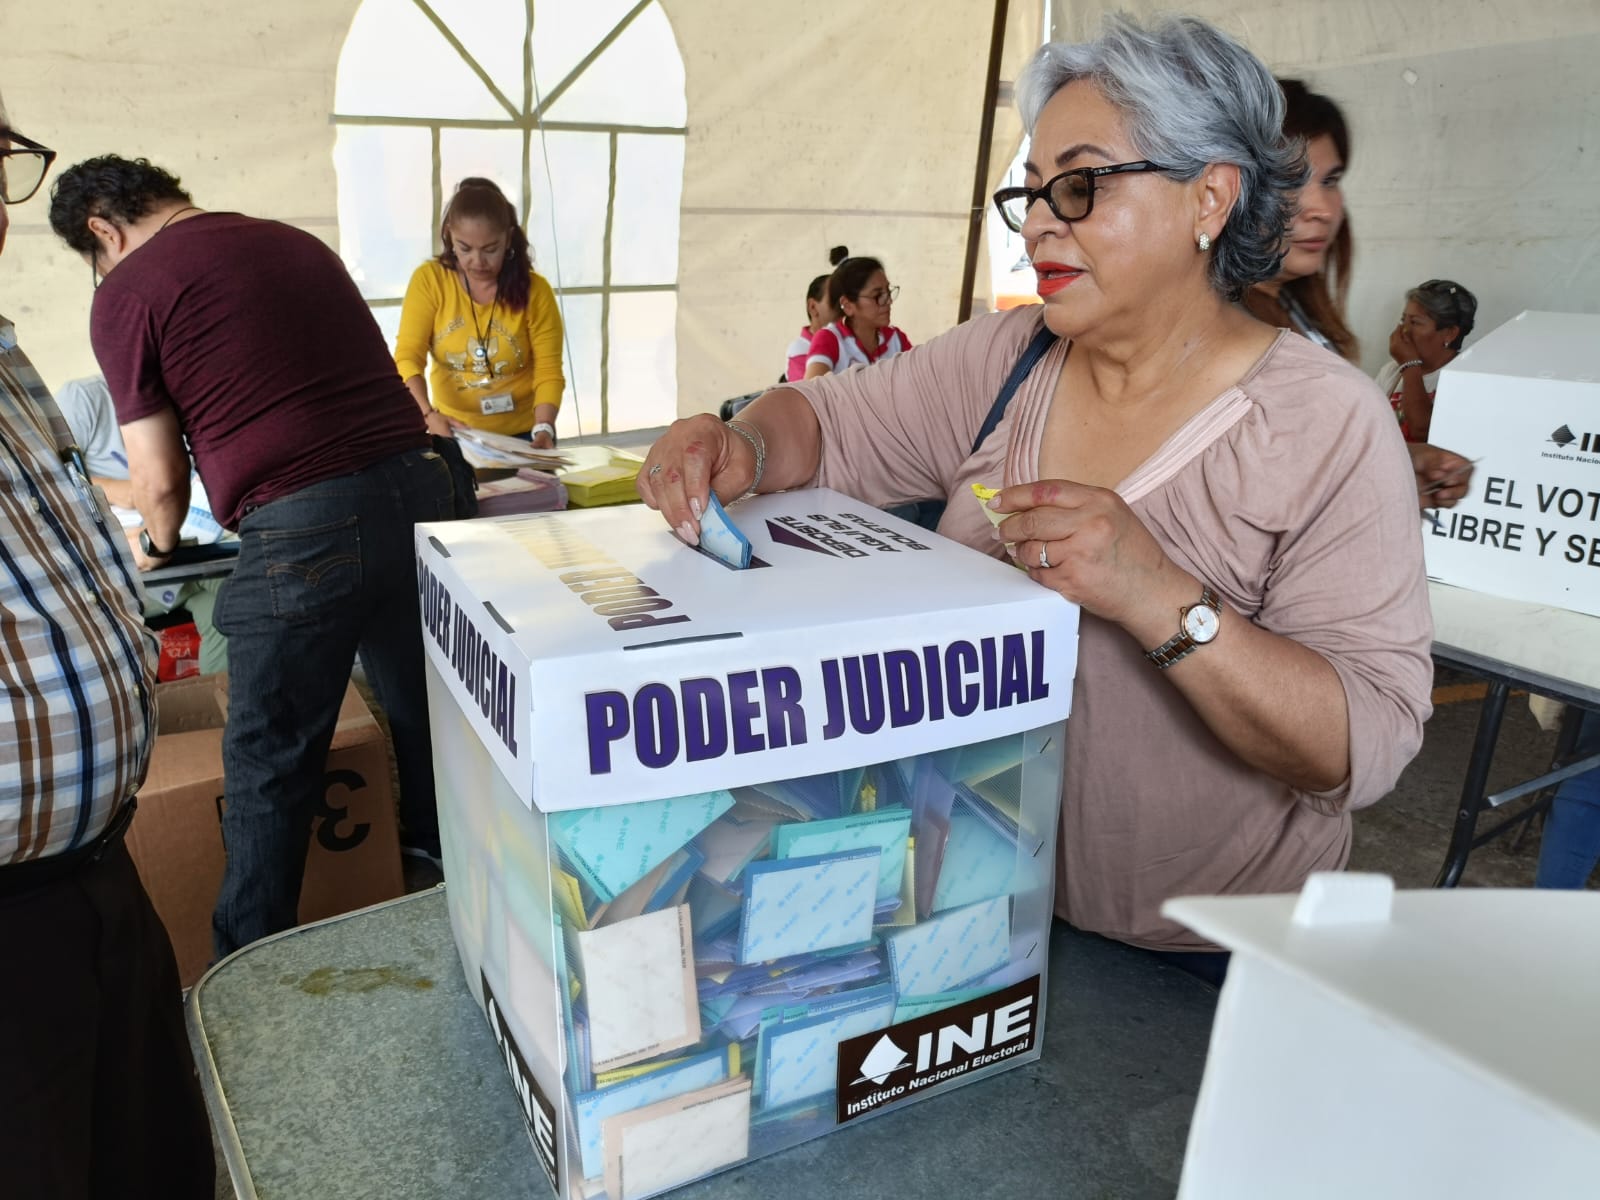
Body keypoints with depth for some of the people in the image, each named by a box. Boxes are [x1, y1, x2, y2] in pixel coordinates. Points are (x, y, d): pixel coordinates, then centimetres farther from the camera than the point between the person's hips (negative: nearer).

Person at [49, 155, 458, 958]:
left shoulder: (128, 293, 2)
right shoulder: (298, 243, 19)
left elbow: (159, 479, 2)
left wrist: (160, 545, 24)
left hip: (300, 530, -6)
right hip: (416, 486, 7)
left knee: (270, 765, 9)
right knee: (426, 720, 20)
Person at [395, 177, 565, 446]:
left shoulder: (535, 290, -6)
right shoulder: (429, 280, -6)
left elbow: (548, 371, -8)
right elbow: (408, 357, -12)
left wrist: (544, 428, -26)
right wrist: (428, 415, -29)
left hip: (522, 436, 0)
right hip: (453, 433, 0)